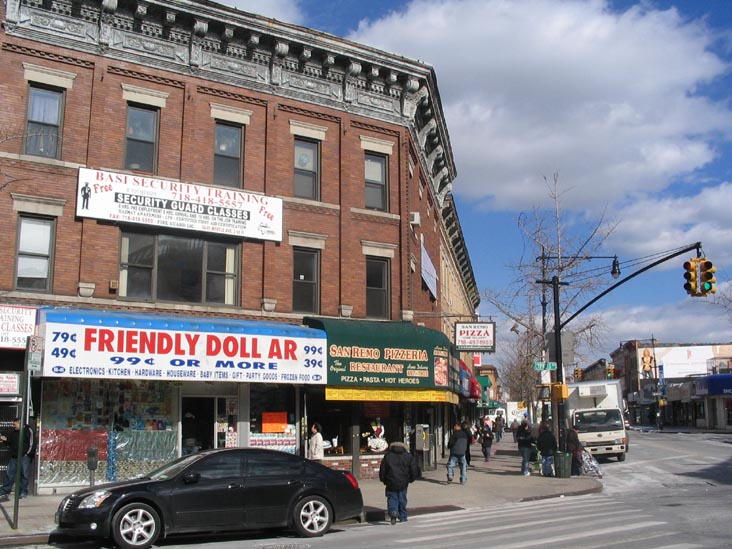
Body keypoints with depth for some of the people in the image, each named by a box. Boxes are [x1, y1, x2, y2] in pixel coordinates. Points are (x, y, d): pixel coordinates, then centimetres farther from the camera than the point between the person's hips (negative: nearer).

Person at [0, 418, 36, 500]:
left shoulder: (28, 431, -5)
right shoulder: (13, 432, 16)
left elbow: (32, 443, -9)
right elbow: (11, 442, 22)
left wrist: (27, 454, -13)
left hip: (24, 457, -6)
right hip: (14, 456, 6)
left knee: (24, 474, -1)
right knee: (9, 474, 6)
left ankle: (23, 492, 6)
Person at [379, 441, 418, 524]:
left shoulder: (387, 456, 4)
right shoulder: (409, 456, 5)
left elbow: (382, 471, 3)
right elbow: (414, 471, 2)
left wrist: (384, 480, 16)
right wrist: (411, 479, 16)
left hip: (391, 483, -1)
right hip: (403, 483, 1)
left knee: (391, 498, 6)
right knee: (402, 500, 15)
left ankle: (393, 511, -21)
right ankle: (402, 517, 19)